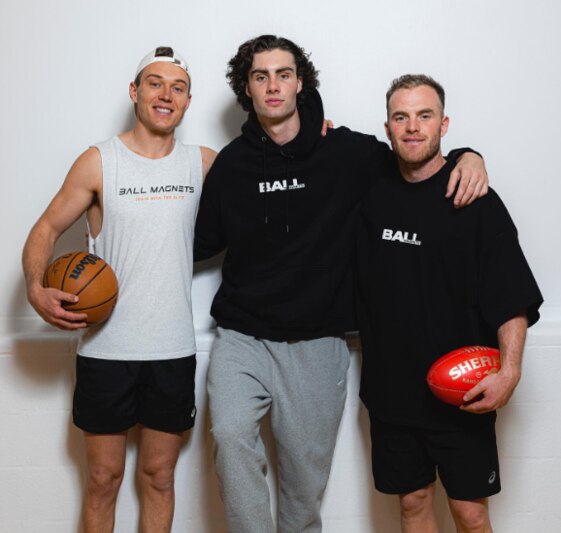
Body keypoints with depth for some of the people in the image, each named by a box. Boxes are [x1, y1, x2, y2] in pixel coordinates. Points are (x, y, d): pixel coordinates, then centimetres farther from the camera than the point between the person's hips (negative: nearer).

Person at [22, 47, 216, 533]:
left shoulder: (204, 163, 4)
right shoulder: (98, 163, -3)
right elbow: (47, 228, 1)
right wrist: (36, 289, -17)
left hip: (174, 350, 2)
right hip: (106, 348, -2)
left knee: (158, 477, 13)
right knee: (104, 478, 9)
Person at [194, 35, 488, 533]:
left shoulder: (348, 152, -3)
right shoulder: (231, 163, 2)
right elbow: (203, 241, 13)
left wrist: (469, 157, -8)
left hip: (317, 344, 0)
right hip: (242, 337, 1)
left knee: (306, 473, 9)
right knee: (231, 435, -23)